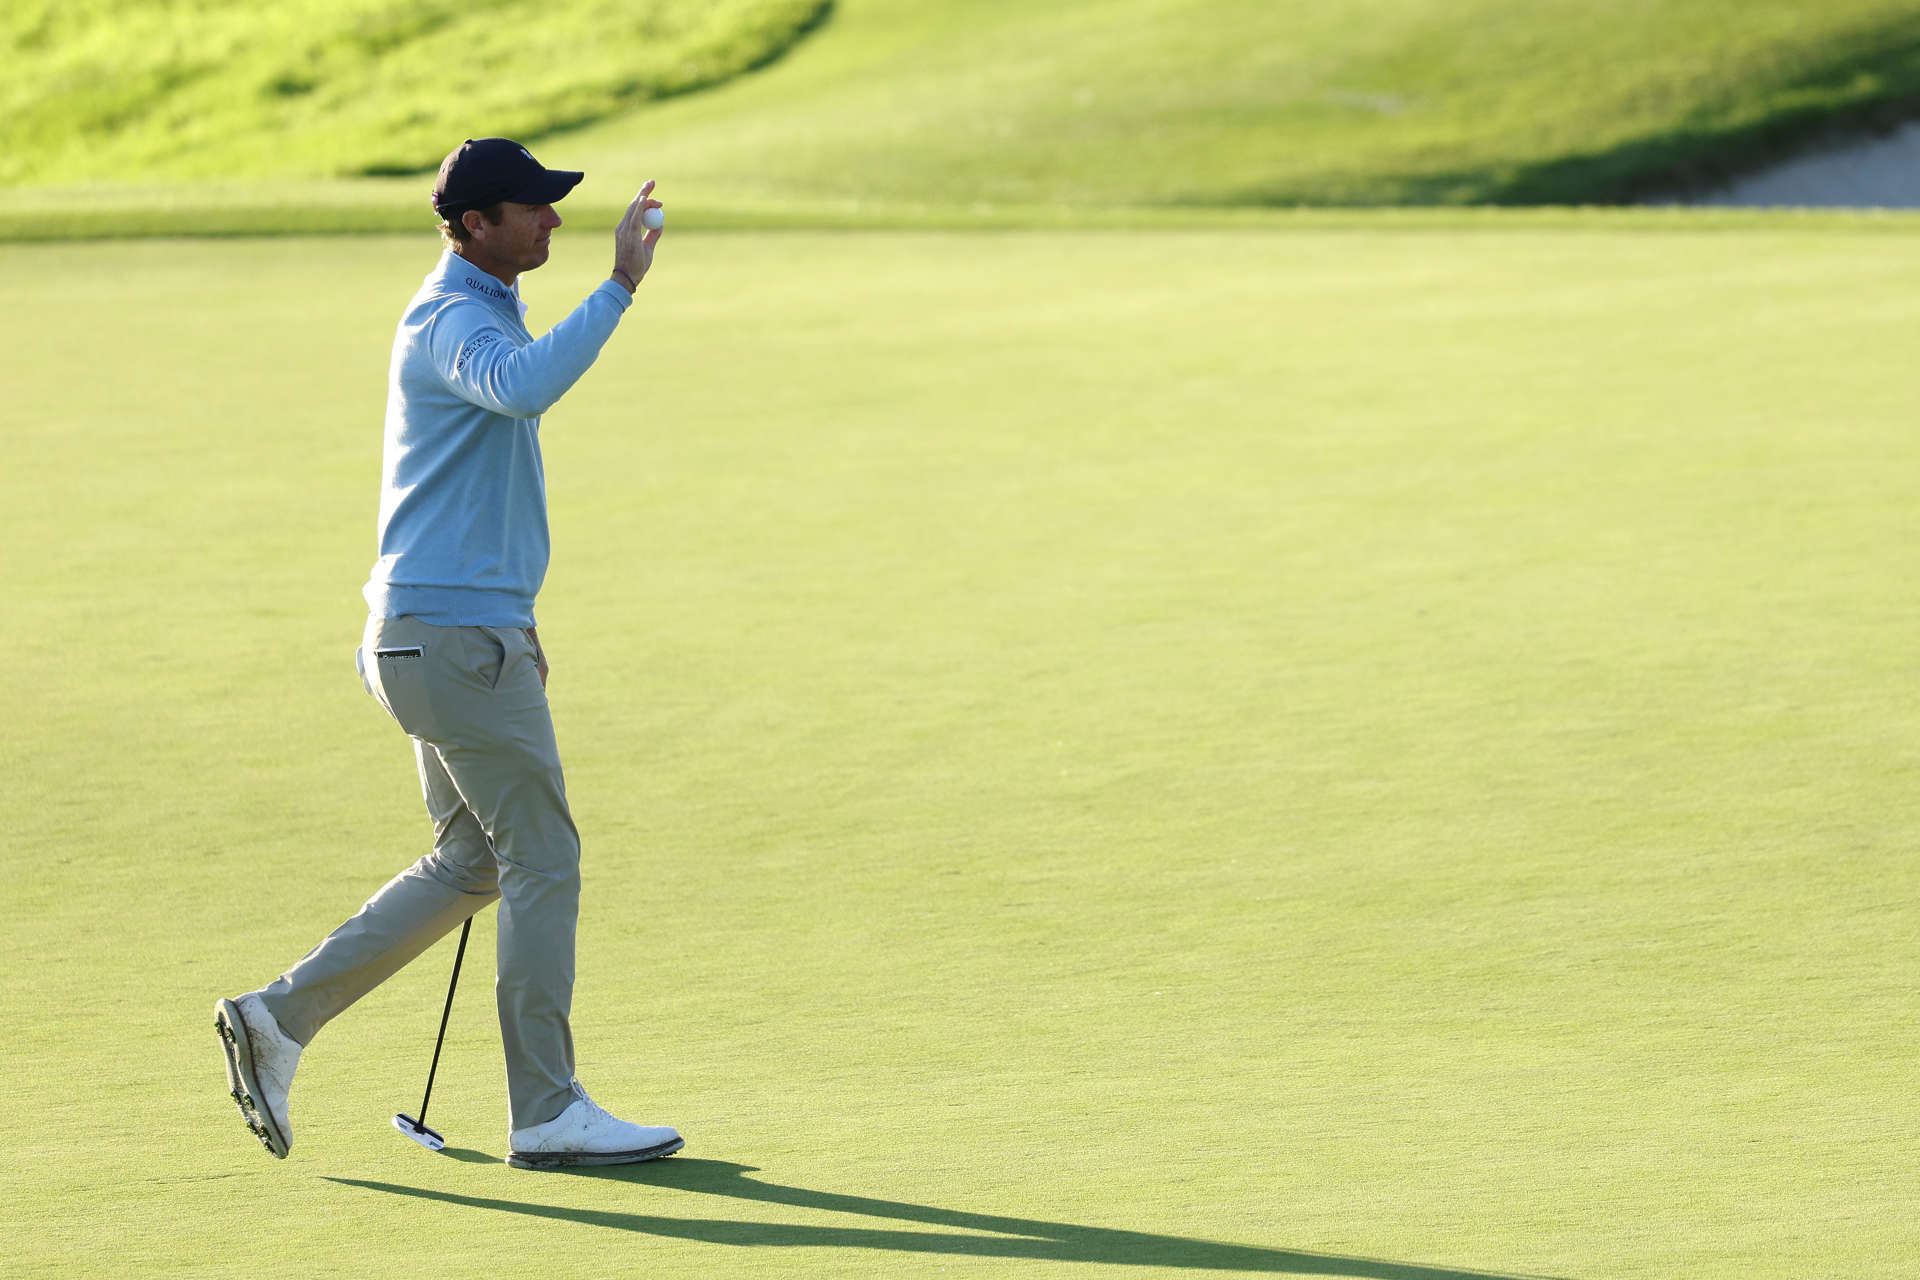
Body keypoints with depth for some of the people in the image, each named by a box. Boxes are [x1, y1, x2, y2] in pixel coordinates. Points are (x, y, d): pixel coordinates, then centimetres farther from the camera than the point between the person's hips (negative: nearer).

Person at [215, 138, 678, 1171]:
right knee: (544, 863, -5)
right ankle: (546, 1113, 1)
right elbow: (526, 388, -41)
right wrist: (620, 285, -43)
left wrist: (512, 617, 26)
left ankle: (279, 1018, 14)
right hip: (453, 634, -10)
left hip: (461, 629, 10)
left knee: (472, 865, 15)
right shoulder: (452, 321, -16)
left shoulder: (488, 309, 17)